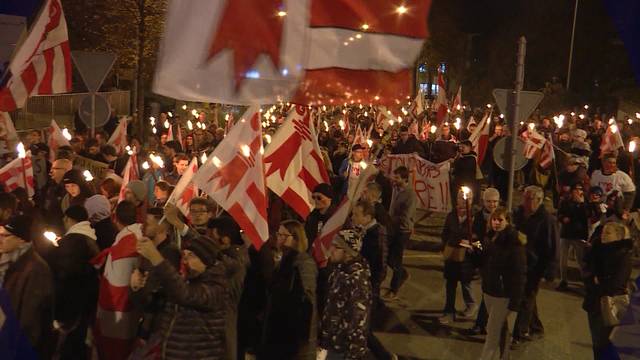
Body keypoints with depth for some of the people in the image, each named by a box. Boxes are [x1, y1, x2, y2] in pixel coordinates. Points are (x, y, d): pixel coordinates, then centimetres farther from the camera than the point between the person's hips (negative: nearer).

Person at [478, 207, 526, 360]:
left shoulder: (514, 241, -15)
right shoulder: (489, 237, 7)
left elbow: (519, 272, -17)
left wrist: (515, 301, -19)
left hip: (504, 294, -7)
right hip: (489, 290, 7)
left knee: (493, 333, -2)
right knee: (501, 332, 14)